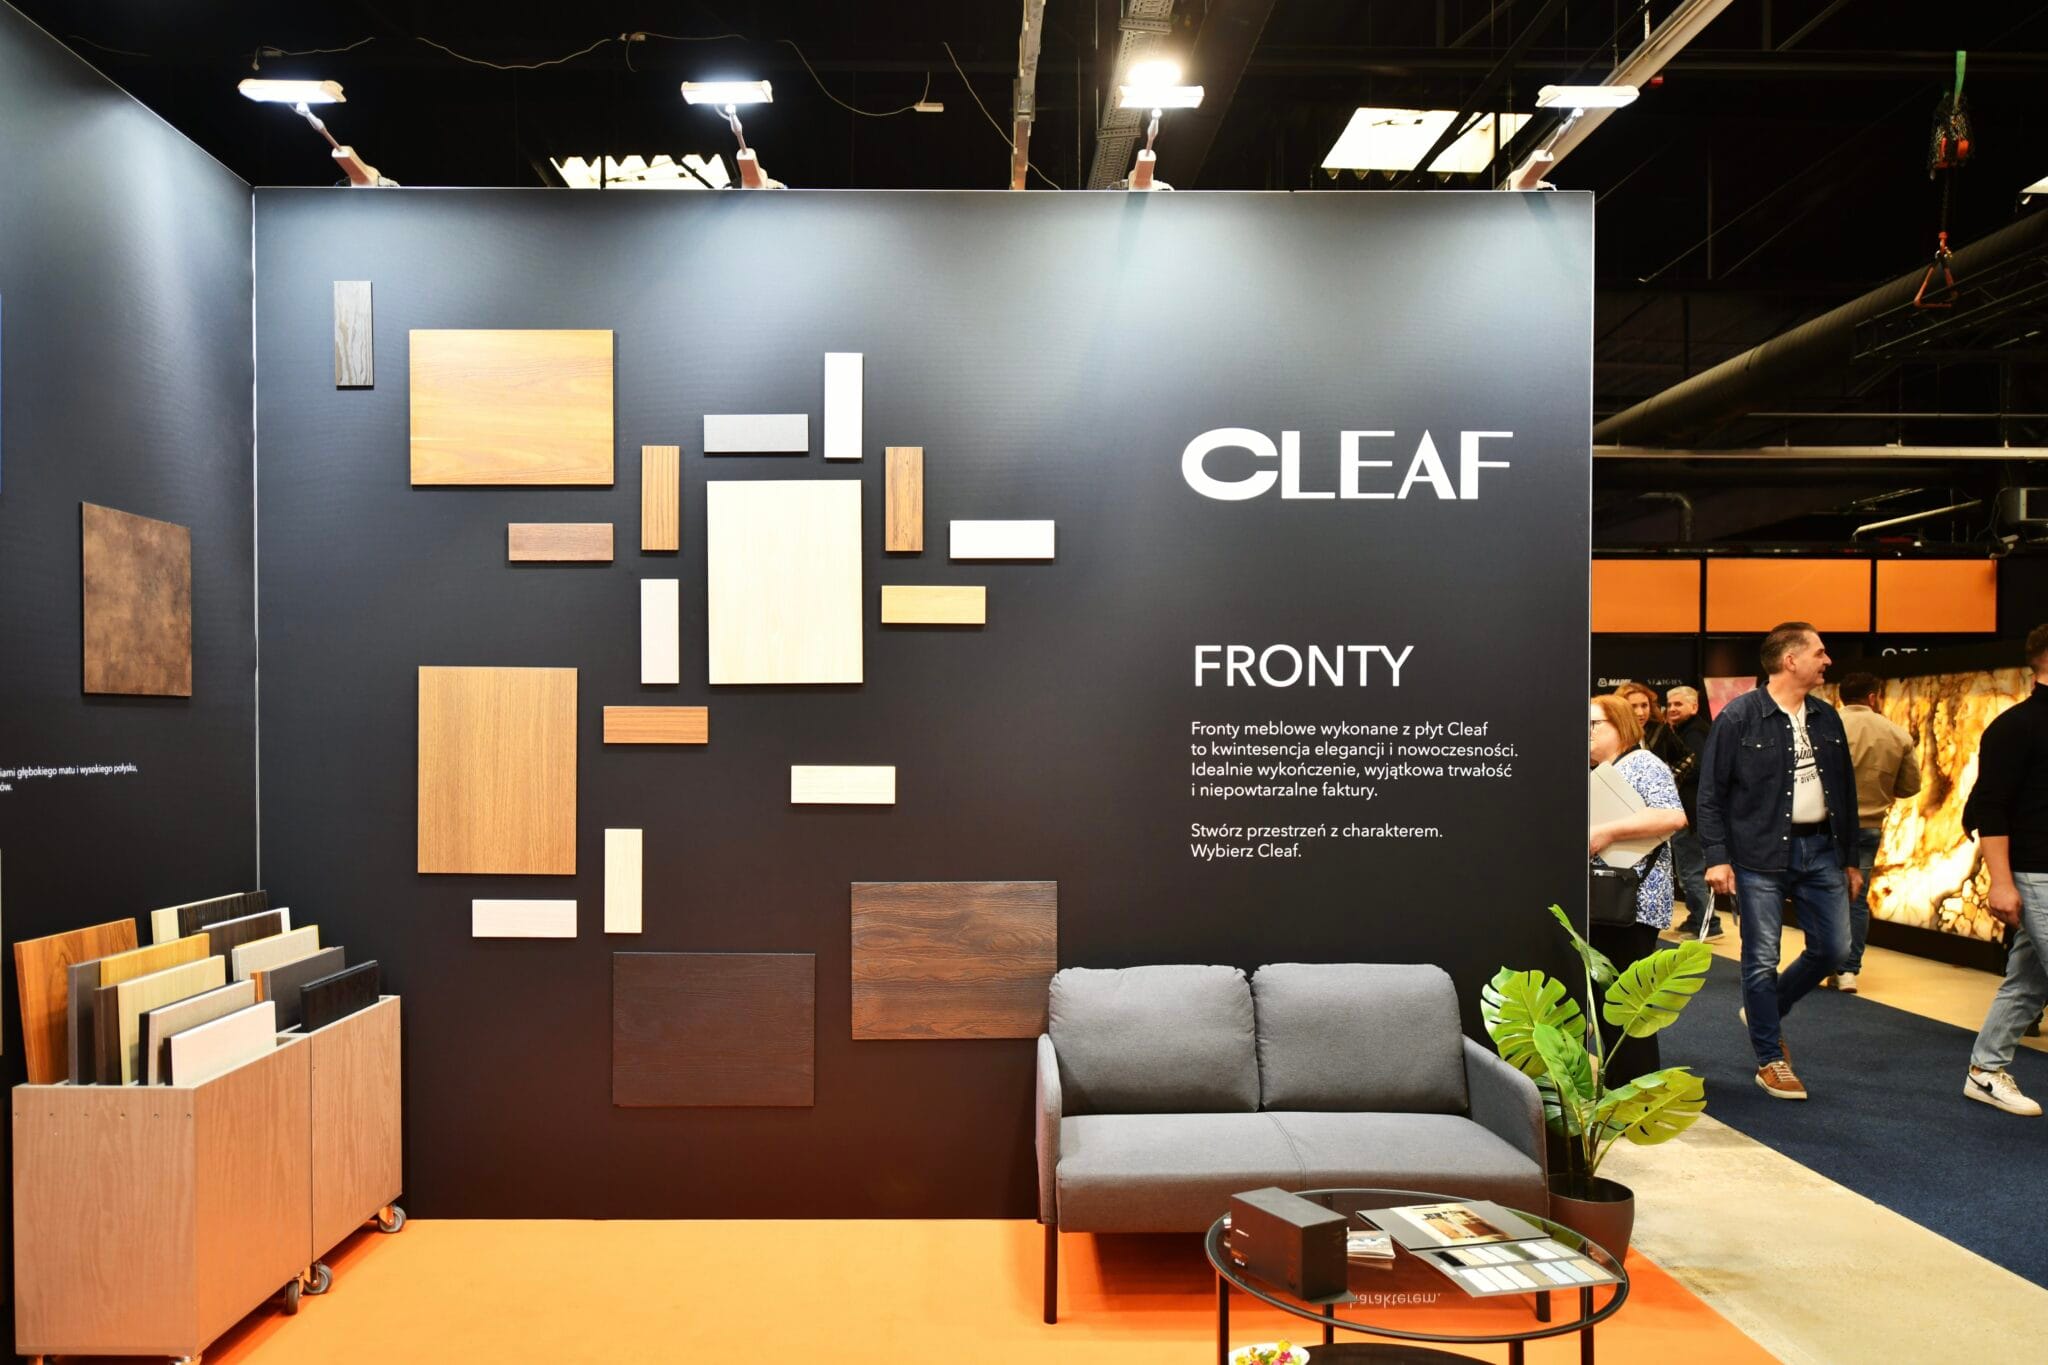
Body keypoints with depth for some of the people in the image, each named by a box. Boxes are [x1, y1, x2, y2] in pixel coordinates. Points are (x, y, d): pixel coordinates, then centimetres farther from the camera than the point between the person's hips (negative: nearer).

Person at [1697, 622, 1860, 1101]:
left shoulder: (1827, 718, 10)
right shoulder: (1740, 716, -8)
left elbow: (1846, 790, 17)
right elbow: (1711, 792, -7)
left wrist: (1850, 857, 16)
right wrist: (1717, 857, -13)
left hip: (1820, 850, 6)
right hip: (1761, 856, -6)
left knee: (1833, 949, 8)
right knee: (1762, 959, 0)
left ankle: (1766, 1011, 32)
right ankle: (1770, 1061, 13)